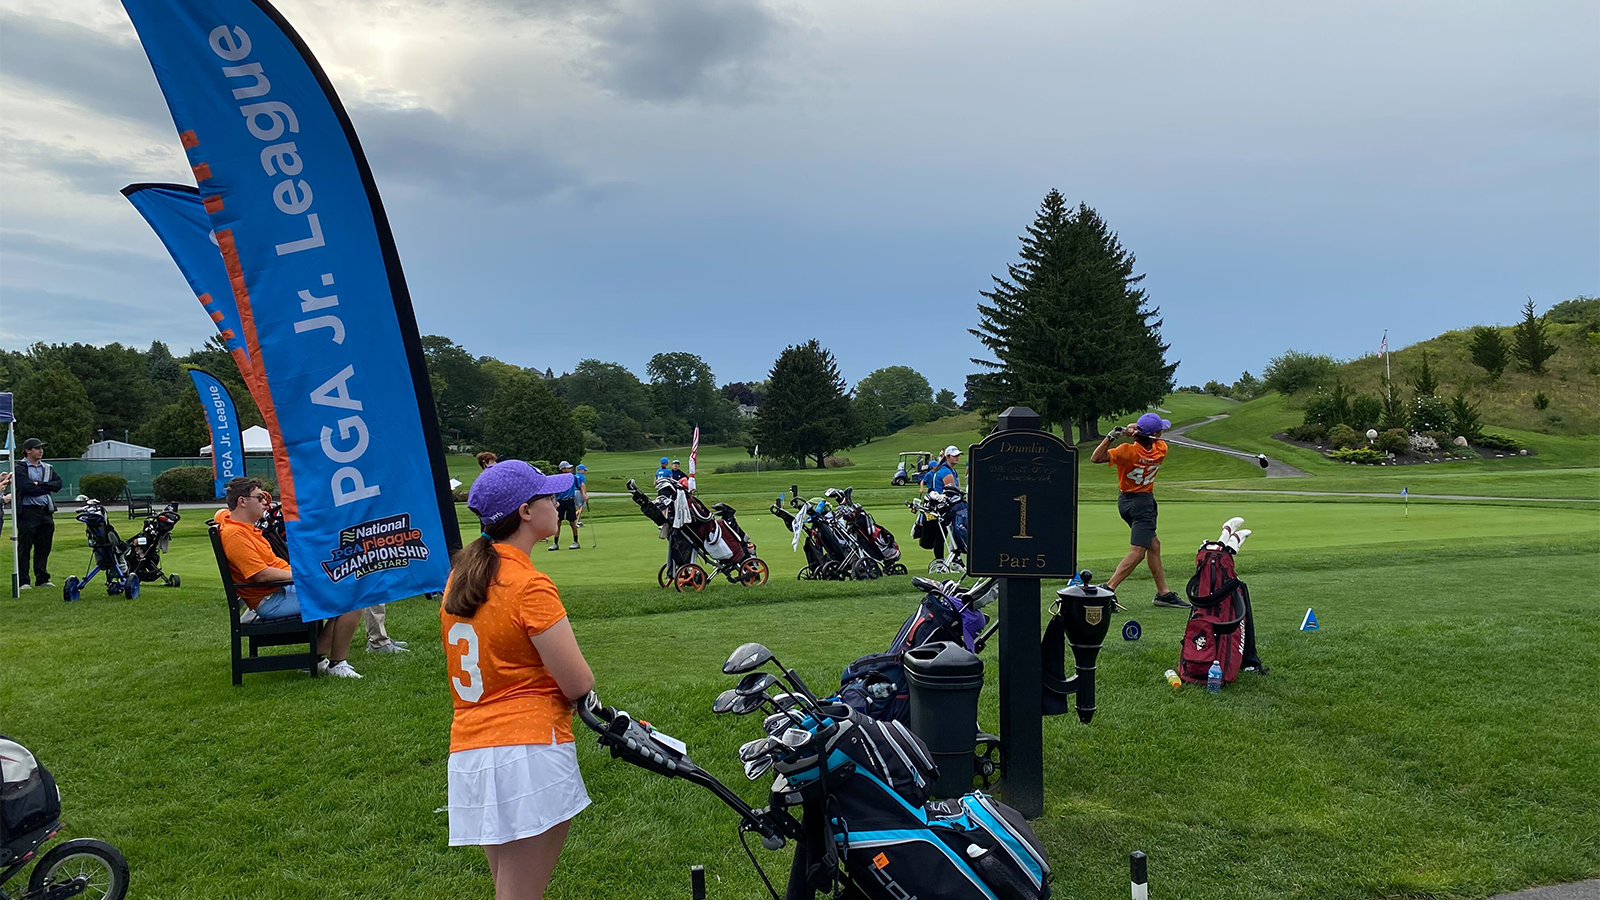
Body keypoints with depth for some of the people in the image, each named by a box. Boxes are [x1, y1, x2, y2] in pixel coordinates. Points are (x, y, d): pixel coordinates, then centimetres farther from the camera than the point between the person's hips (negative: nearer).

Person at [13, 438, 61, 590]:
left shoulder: (47, 468, 16)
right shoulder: (20, 468, -3)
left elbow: (58, 484, 2)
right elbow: (27, 488, -16)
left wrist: (39, 485, -11)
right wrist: (47, 488, -4)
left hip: (46, 511, 6)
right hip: (27, 512, -6)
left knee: (44, 548, 10)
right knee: (24, 548, -2)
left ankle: (42, 579, 18)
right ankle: (22, 581, 3)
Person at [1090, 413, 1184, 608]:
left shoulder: (1128, 451, -18)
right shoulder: (1161, 449, -17)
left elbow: (1096, 458, -24)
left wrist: (1112, 434, -28)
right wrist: (1134, 432, -21)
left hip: (1125, 500, 4)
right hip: (1142, 502, -4)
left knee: (1153, 545, 16)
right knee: (1138, 552, -4)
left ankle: (1163, 593, 22)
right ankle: (1107, 590, -17)